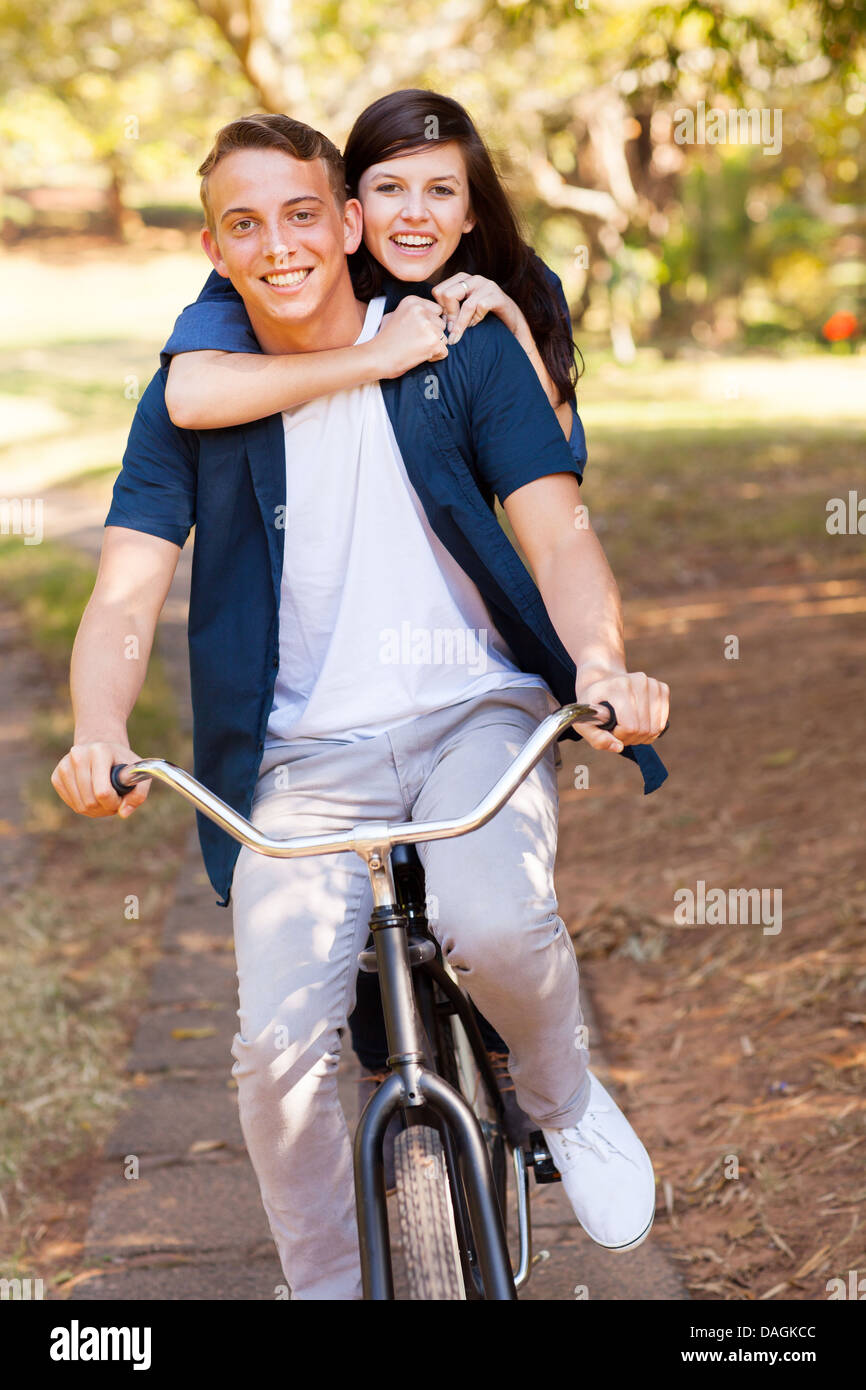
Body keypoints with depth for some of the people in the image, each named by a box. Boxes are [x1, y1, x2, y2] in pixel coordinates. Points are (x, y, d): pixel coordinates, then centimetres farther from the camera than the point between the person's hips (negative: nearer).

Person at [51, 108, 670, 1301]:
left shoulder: (462, 349, 1)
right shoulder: (190, 402, 4)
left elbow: (557, 534, -7)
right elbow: (128, 588, -6)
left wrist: (604, 663, -29)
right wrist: (100, 735, -28)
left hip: (476, 716, -1)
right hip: (305, 757, 1)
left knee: (498, 924, -32)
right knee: (276, 1048, -16)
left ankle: (566, 1101, 3)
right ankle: (330, 1288, 9)